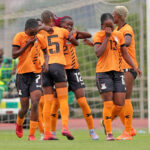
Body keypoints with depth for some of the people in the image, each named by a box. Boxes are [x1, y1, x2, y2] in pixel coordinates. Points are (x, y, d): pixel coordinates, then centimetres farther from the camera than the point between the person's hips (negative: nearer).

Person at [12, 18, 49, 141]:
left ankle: (32, 134, -11)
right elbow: (14, 55, -12)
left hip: (36, 74, 1)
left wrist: (46, 62, -1)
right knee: (24, 108, 3)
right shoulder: (19, 37, -5)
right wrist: (28, 44, -17)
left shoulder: (40, 38, 3)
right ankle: (19, 123, 39)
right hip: (22, 74, -1)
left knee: (35, 103, -18)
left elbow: (46, 53, 20)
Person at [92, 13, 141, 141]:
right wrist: (107, 37, -15)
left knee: (119, 104, -2)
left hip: (118, 72, 4)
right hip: (103, 72, -4)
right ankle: (109, 133, -1)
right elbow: (98, 53, -17)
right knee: (108, 103, -8)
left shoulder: (119, 35, 11)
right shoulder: (98, 36, -2)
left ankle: (106, 121, 27)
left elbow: (125, 54, 15)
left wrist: (134, 67, 3)